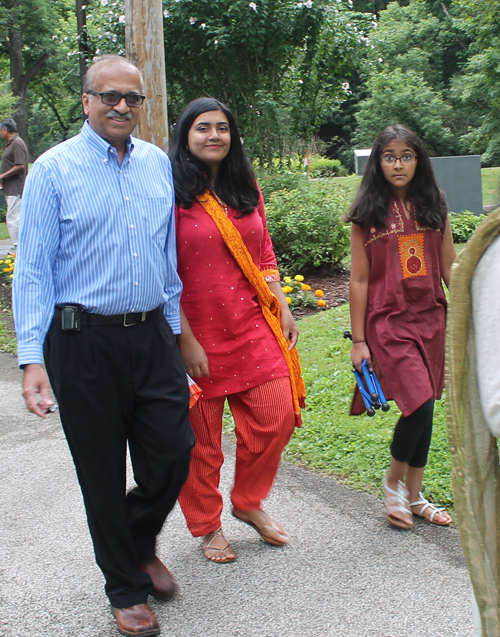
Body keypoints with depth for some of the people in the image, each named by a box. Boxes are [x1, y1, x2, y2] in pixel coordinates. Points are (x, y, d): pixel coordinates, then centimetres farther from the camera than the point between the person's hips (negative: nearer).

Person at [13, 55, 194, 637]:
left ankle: (140, 545, 36)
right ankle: (126, 588, 26)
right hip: (83, 342, -4)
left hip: (151, 335, 4)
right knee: (103, 473, 6)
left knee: (173, 455, 5)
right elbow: (32, 268, -7)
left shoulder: (158, 163, 10)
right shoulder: (53, 170, -5)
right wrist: (31, 357, -14)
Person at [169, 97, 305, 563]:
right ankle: (207, 527, 28)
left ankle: (249, 503, 28)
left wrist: (282, 309, 10)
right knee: (200, 437, 6)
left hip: (253, 328, 5)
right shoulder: (171, 192, -9)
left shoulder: (247, 188, 11)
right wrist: (185, 340, -15)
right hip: (198, 335, -5)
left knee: (276, 417, 2)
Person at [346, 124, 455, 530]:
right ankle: (394, 481, 13)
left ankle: (414, 496, 24)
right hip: (389, 322, -4)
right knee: (419, 404, -13)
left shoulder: (434, 208, 7)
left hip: (431, 320, 4)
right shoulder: (368, 213, -3)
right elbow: (359, 279, -3)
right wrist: (358, 340, -4)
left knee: (422, 410, 8)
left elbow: (451, 270, 9)